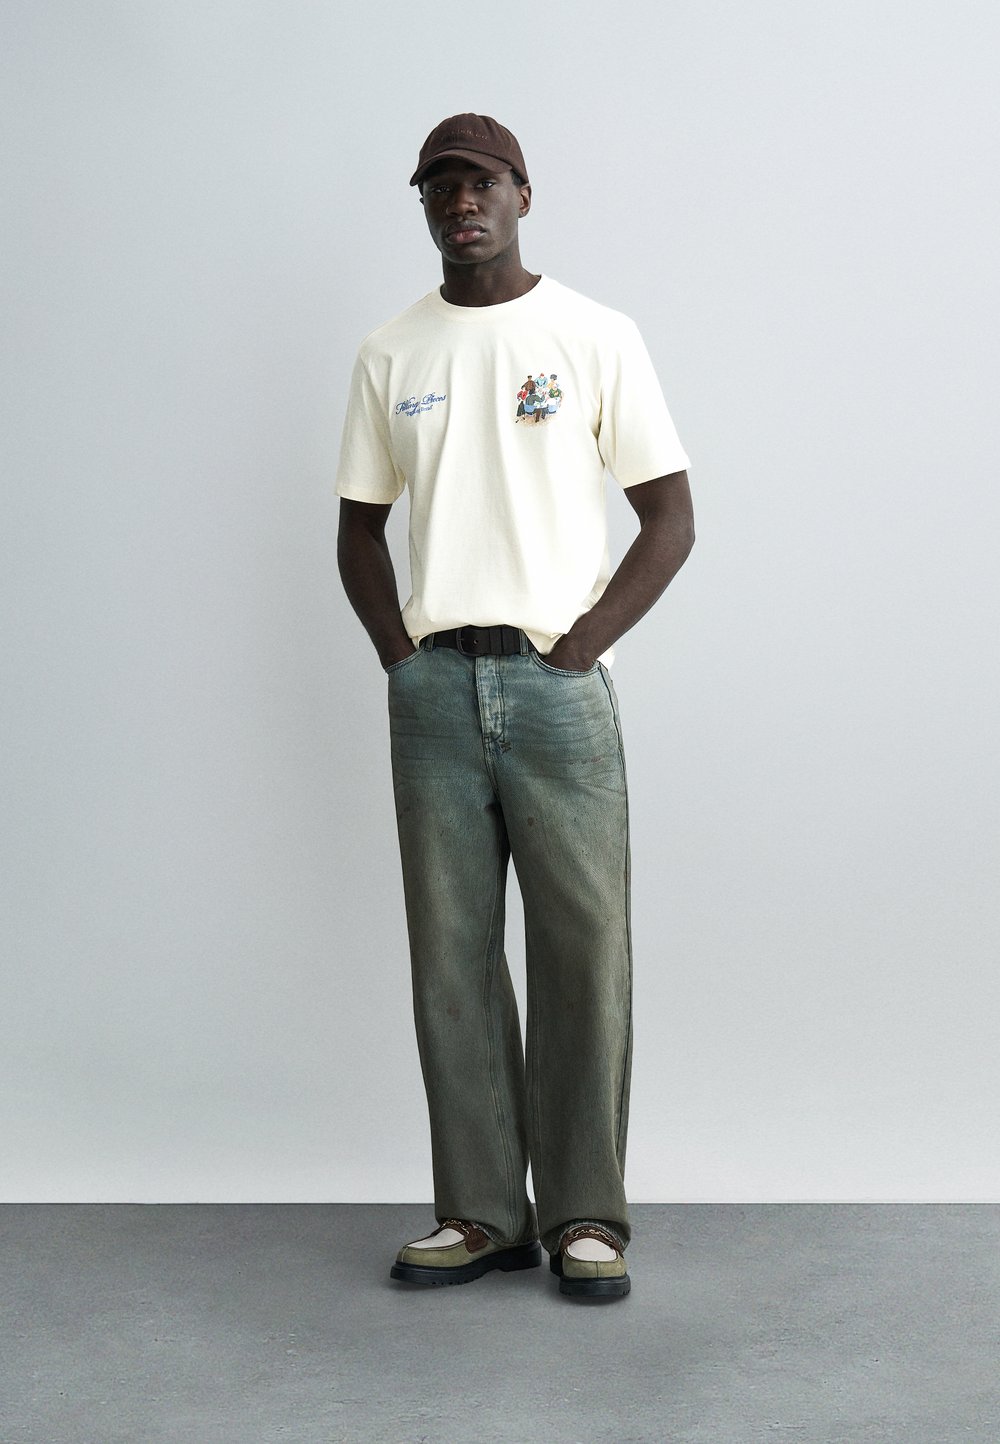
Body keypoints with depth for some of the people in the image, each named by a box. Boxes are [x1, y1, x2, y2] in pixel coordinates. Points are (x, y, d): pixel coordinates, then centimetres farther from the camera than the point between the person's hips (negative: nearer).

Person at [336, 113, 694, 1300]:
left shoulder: (596, 338, 3)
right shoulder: (389, 353, 12)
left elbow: (670, 516, 1)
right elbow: (359, 526, 17)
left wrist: (581, 643, -8)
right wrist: (395, 648, 2)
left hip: (556, 681, -3)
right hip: (432, 688, 3)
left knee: (583, 951, -2)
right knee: (451, 957, 5)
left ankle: (585, 1215, 9)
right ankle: (480, 1212, 15)